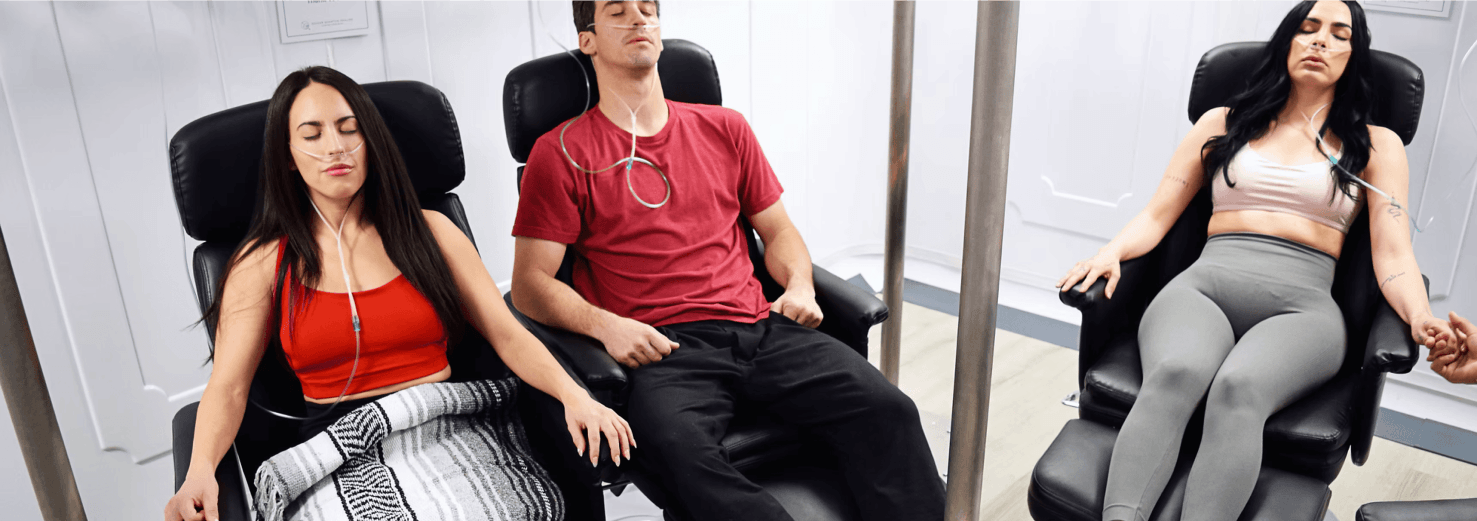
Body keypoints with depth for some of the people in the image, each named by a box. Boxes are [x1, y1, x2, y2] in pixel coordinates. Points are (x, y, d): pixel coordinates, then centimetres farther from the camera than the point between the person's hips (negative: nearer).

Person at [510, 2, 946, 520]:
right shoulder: (561, 152, 8)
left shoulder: (724, 128, 20)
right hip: (661, 349, -3)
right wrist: (605, 325, -15)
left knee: (887, 408, -19)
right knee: (678, 446, -36)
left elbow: (777, 228, 25)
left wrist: (799, 284, 4)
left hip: (760, 328, 4)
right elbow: (530, 283, 3)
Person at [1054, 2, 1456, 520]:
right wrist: (1111, 252, -6)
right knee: (1175, 372, -36)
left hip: (1301, 304, 0)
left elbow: (1393, 257, 9)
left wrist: (1421, 318, -13)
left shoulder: (1376, 145, 20)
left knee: (1238, 388, -37)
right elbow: (1156, 217, 16)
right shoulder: (1222, 123, 22)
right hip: (1204, 284, 0)